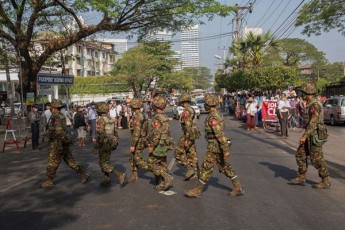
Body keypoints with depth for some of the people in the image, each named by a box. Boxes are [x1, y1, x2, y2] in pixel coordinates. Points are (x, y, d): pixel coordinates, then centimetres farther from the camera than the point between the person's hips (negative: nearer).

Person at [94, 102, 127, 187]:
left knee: (104, 164, -3)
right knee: (105, 161, 19)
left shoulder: (101, 120, -17)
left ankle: (120, 175, -14)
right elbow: (115, 133, 13)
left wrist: (96, 145, -14)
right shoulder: (111, 119, 8)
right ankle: (106, 180, 21)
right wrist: (115, 143, 21)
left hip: (103, 145, -8)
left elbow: (101, 135, -24)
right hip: (110, 144, 8)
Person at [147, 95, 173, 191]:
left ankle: (166, 177, -7)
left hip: (159, 145, -9)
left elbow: (156, 134, -25)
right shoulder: (165, 117, 11)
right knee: (162, 164, 13)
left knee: (151, 163, 1)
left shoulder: (157, 118, -19)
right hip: (165, 144, 9)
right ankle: (164, 184, 17)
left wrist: (151, 146, -19)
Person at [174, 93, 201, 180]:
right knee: (192, 154, 12)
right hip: (192, 135, 10)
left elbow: (188, 126, -25)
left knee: (178, 153, -1)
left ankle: (190, 169, -3)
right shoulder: (192, 110, 13)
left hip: (188, 136, -10)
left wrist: (186, 140, -24)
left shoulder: (186, 111, -19)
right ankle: (194, 173, 17)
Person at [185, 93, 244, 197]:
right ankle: (238, 188, 19)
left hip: (215, 147, -10)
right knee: (225, 167, 14)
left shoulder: (213, 118, -21)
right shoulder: (215, 115, 12)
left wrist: (226, 150, -26)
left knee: (206, 168, 0)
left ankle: (198, 190, 12)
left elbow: (220, 134, -26)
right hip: (217, 146, 10)